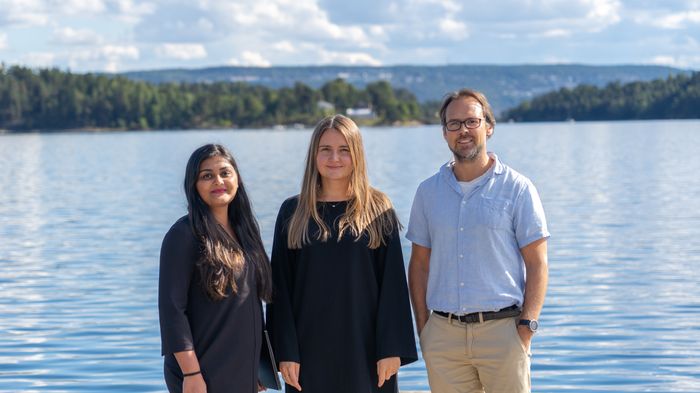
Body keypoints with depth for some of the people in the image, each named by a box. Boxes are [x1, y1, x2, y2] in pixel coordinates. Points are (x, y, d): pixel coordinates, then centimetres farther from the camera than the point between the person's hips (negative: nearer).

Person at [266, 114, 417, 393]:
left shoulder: (379, 211, 2)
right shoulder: (292, 213, 4)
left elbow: (393, 284, -1)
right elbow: (280, 287, 3)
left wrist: (391, 348, -7)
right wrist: (285, 352, -4)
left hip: (365, 348, -1)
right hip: (310, 347, 1)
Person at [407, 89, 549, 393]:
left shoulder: (517, 188, 2)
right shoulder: (428, 191, 11)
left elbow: (537, 264, -1)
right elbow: (419, 264, 13)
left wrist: (526, 327, -10)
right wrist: (422, 328, 6)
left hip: (502, 330, -3)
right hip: (443, 333, 3)